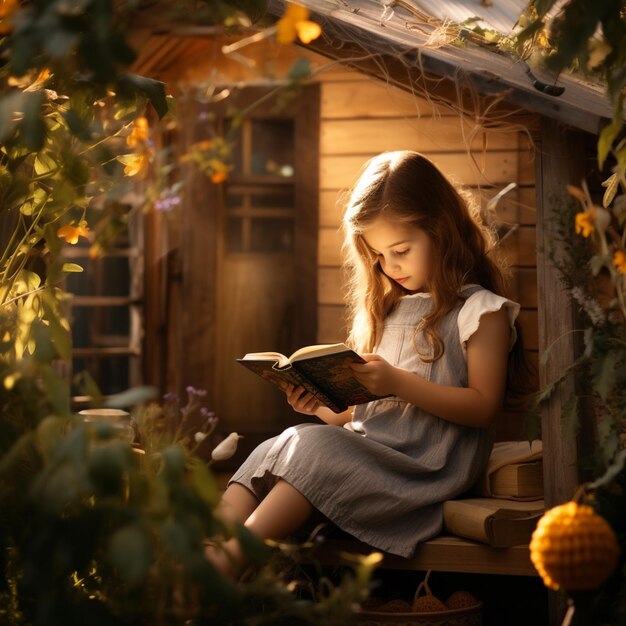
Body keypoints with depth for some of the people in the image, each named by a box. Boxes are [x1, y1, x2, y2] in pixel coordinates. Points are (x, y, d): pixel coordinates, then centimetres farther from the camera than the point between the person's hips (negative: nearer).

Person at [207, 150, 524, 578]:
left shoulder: (480, 310, 3)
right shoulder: (387, 310, 24)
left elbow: (484, 406, -8)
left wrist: (399, 382, -17)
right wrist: (323, 405, 3)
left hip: (424, 467, -6)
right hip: (367, 453, 6)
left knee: (315, 447, -29)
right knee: (272, 451, -20)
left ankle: (228, 560, -39)